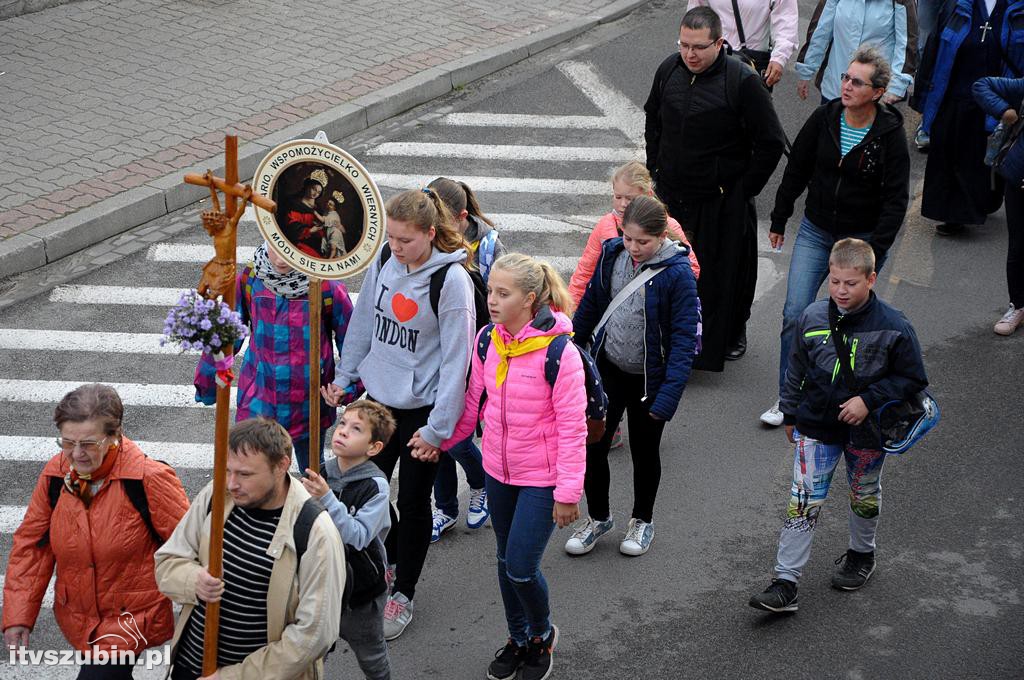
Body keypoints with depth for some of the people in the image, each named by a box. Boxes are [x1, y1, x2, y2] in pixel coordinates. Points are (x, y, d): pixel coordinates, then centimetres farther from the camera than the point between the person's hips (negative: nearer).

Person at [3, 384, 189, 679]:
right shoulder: (56, 473, -7)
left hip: (132, 619, -5)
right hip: (77, 617, 5)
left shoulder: (148, 478, -22)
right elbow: (31, 544, 2)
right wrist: (17, 616, -1)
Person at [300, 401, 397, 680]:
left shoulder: (376, 486, -20)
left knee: (371, 658, 18)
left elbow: (358, 537, -30)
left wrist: (327, 499, -37)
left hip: (361, 591, -4)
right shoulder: (322, 473, -6)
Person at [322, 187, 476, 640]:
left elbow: (456, 358, -19)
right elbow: (364, 320, 10)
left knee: (412, 501, 7)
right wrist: (345, 376, 13)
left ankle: (403, 595, 25)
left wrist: (437, 428, -17)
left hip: (423, 407, -6)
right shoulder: (384, 260, -4)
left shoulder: (452, 280, -21)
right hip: (379, 396, 6)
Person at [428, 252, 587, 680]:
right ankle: (518, 638, 39)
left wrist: (568, 492, -16)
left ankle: (543, 633, 24)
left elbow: (572, 428, -18)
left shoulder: (559, 352, -22)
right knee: (506, 561, 17)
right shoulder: (487, 339, -4)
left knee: (521, 568, -6)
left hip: (542, 478, -6)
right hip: (498, 469, 6)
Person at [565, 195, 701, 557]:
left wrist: (668, 396, -26)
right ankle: (598, 517, 28)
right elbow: (591, 302, 9)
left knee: (645, 452, 16)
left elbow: (685, 339, -21)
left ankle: (643, 521, 38)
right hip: (608, 368, 3)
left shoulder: (678, 273, -22)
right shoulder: (612, 253, -8)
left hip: (649, 378, -3)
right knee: (592, 445, 4)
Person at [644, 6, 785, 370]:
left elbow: (771, 143, -12)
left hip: (723, 203, -4)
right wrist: (656, 166, 15)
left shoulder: (743, 81, -18)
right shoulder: (669, 70, -2)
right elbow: (653, 118, 19)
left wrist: (743, 190, -11)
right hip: (673, 194, 5)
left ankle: (732, 334, 30)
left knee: (725, 270, 9)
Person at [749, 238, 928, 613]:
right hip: (817, 427, 1)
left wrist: (868, 399, -18)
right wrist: (791, 415, 12)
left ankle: (861, 554, 47)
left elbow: (912, 379, -8)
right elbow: (797, 371, 6)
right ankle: (785, 582, -3)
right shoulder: (813, 318, -7)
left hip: (866, 430, -1)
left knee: (864, 496, 21)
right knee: (804, 502, -4)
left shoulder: (892, 327, -16)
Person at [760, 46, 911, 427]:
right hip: (815, 231, 3)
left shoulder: (890, 135, -15)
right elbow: (796, 170, 7)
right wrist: (779, 220, 12)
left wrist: (873, 251, -16)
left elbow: (896, 200, -12)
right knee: (795, 313, -4)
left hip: (862, 238, -3)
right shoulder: (825, 118, -5)